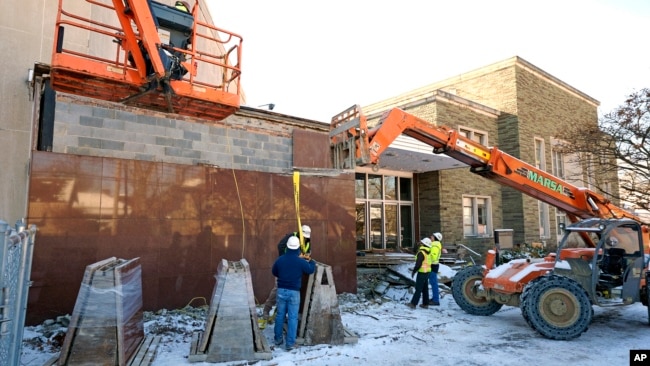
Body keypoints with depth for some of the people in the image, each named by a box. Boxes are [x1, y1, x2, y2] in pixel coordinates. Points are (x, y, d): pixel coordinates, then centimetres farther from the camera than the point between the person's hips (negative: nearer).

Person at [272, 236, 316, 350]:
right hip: (294, 292, -3)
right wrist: (311, 261, 24)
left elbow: (274, 272, 12)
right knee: (293, 317, 3)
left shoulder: (280, 259, -4)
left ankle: (278, 338, 28)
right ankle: (290, 343, 5)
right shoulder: (301, 261, -13)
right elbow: (311, 270, 5)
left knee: (280, 315, 17)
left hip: (281, 290, 3)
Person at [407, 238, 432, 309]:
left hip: (422, 272, -9)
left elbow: (418, 264, -22)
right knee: (425, 288, 13)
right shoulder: (428, 252, 8)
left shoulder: (421, 253, -20)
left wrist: (414, 271, -10)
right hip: (427, 272, 9)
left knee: (418, 288, -4)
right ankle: (425, 304, 17)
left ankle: (413, 303, 1)